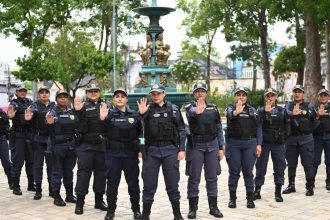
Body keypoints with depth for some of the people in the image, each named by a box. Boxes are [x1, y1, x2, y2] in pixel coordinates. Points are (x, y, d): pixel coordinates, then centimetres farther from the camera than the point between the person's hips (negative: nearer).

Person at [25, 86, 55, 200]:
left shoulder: (54, 106, 8)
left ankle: (51, 188, 18)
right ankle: (38, 189, 9)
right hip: (38, 139, -2)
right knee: (38, 164, 3)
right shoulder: (35, 105, -1)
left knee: (51, 164, 8)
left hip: (51, 138, 2)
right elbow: (32, 111, -23)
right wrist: (29, 116, -45)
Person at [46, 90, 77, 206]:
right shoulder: (53, 112, -3)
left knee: (69, 172, 12)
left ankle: (70, 195, 21)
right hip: (57, 146, -4)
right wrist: (50, 124, -33)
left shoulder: (72, 112, 10)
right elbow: (50, 131, -13)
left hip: (71, 146, 4)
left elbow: (77, 127, 15)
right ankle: (56, 197, 8)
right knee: (57, 173, 2)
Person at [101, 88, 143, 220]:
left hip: (131, 153, 1)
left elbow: (140, 132, 7)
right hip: (113, 153, -1)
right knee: (112, 182, 5)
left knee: (133, 182, 7)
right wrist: (102, 119, -20)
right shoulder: (109, 114, 1)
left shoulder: (134, 115, 5)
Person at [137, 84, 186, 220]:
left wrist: (182, 149, 0)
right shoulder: (147, 109, 5)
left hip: (170, 150, 0)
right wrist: (141, 114, -27)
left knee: (172, 184, 5)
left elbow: (181, 130, 7)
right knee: (149, 184, 4)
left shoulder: (173, 109, 6)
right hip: (152, 150, 0)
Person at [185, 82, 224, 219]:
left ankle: (213, 207, 15)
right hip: (195, 146, -2)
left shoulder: (213, 108, 10)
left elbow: (219, 128, 11)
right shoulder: (190, 107, 0)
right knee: (194, 178, 2)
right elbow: (191, 113, -26)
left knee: (212, 178, 6)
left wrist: (221, 147, 6)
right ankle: (192, 208, 11)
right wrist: (197, 111, -51)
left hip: (212, 145, 3)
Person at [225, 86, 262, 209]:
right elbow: (229, 114, -21)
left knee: (248, 172, 4)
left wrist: (259, 144, 0)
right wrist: (236, 112, -45)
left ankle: (250, 199, 12)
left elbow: (258, 128, 9)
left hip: (250, 143, 1)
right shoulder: (231, 108, 4)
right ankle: (232, 198, 14)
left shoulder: (252, 110, 11)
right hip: (234, 143, -1)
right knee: (234, 172, 4)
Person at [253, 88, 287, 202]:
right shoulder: (261, 110, 4)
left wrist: (284, 136, 3)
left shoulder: (282, 110, 10)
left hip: (278, 143, 1)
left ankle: (278, 192, 11)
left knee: (279, 167, 1)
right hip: (264, 142, -1)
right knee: (261, 166, 4)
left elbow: (286, 125, 12)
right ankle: (257, 191, 15)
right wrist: (265, 111, -23)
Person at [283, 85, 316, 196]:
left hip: (306, 139, -2)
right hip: (291, 138, 2)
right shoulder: (288, 105, 9)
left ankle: (310, 186, 8)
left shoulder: (309, 106, 8)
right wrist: (292, 114, -32)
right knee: (291, 164, 12)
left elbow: (312, 116, -8)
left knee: (308, 164, -1)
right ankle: (291, 185, 25)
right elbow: (286, 113, -12)